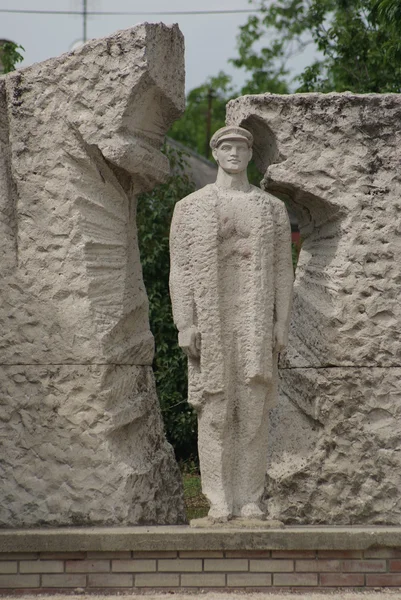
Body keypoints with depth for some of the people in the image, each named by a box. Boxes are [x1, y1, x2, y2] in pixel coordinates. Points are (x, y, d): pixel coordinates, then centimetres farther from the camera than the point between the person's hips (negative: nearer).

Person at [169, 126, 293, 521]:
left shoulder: (273, 208, 10)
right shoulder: (189, 208, 6)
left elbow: (282, 270, 8)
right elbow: (180, 270, 2)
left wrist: (282, 324, -1)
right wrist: (184, 325, -7)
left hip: (256, 322, 1)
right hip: (209, 322, -1)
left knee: (254, 410, -1)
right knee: (214, 411, -2)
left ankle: (250, 500, 5)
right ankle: (219, 501, 3)